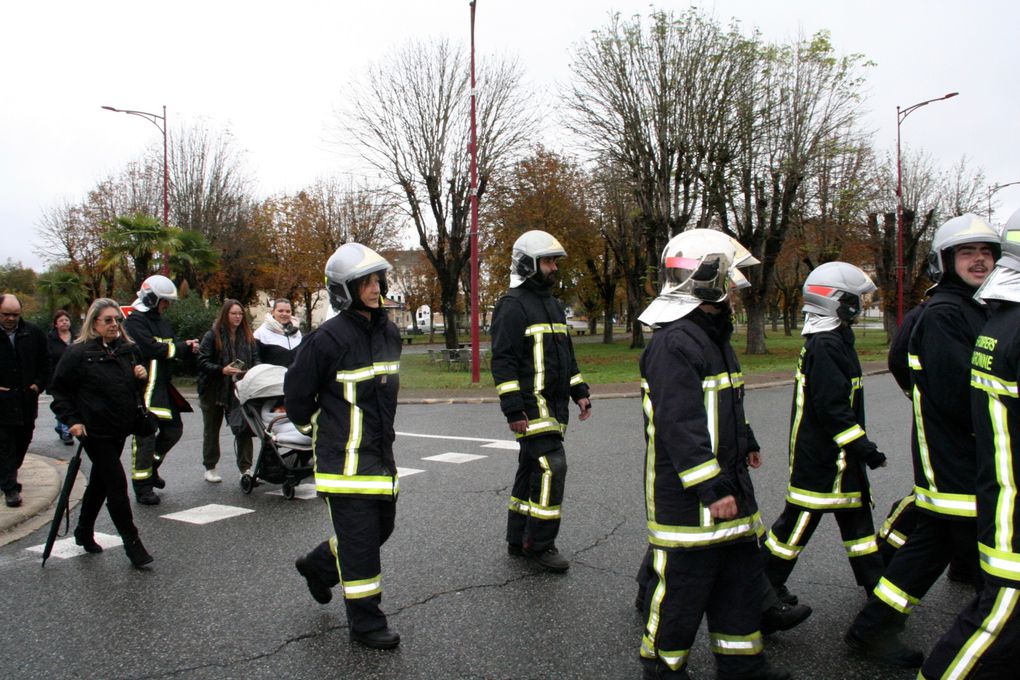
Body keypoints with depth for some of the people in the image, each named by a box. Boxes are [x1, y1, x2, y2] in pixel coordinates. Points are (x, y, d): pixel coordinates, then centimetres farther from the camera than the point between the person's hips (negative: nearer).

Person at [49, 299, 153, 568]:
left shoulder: (129, 349, 7)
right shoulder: (78, 353, -9)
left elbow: (137, 387, 20)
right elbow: (59, 390, -5)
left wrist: (142, 376, -3)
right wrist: (72, 420, -13)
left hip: (120, 429, 6)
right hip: (95, 431, -6)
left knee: (100, 482, 19)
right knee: (117, 484, -8)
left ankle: (84, 532, 36)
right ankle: (132, 544, 0)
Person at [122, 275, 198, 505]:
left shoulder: (161, 321, 19)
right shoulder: (135, 321, -11)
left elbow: (172, 348, 17)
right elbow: (151, 349, -23)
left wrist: (187, 346, -5)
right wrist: (183, 347, -13)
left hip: (163, 386, 9)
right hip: (144, 387, -9)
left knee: (173, 429, 15)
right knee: (146, 436, -5)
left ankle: (151, 466, 35)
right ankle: (142, 487, 3)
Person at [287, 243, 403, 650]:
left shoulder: (388, 332, 7)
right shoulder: (329, 338, -17)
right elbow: (297, 391, -8)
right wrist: (314, 428, 5)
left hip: (380, 451, 8)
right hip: (344, 458, -8)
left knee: (381, 526, 17)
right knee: (359, 538, -1)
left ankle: (318, 566, 41)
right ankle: (366, 623, 14)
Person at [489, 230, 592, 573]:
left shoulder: (553, 305, 19)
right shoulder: (513, 306, -10)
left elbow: (566, 353, 26)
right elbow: (502, 361, -15)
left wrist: (579, 391, 17)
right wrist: (513, 409, -20)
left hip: (553, 405, 9)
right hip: (532, 405, -9)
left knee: (531, 469, 13)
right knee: (552, 466, -13)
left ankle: (518, 539, 23)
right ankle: (540, 544, -2)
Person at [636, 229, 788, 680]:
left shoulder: (712, 335, 14)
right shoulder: (674, 343, -22)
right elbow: (681, 427, -26)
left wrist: (745, 443, 35)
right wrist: (713, 490, -25)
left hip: (726, 481, 11)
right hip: (688, 492, -10)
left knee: (741, 569, 18)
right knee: (683, 580, 3)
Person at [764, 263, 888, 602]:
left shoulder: (834, 340, 12)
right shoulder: (826, 344, -21)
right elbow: (832, 408, -26)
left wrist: (860, 447, 23)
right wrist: (865, 448, -21)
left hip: (839, 455, 10)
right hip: (822, 455, -10)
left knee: (856, 513, 18)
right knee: (801, 520, 0)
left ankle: (876, 584, 30)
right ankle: (765, 583, 12)